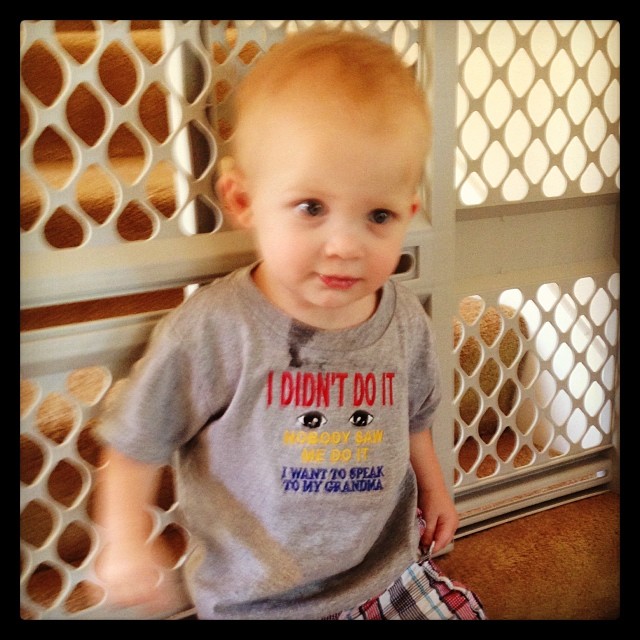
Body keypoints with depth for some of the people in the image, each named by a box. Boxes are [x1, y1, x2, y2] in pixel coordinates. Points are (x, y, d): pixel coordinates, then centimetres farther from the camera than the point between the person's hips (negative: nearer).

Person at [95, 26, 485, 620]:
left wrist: (432, 485, 18)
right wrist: (125, 543, -13)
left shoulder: (405, 320, -9)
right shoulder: (210, 331, -23)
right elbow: (136, 442, -9)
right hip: (257, 600, -3)